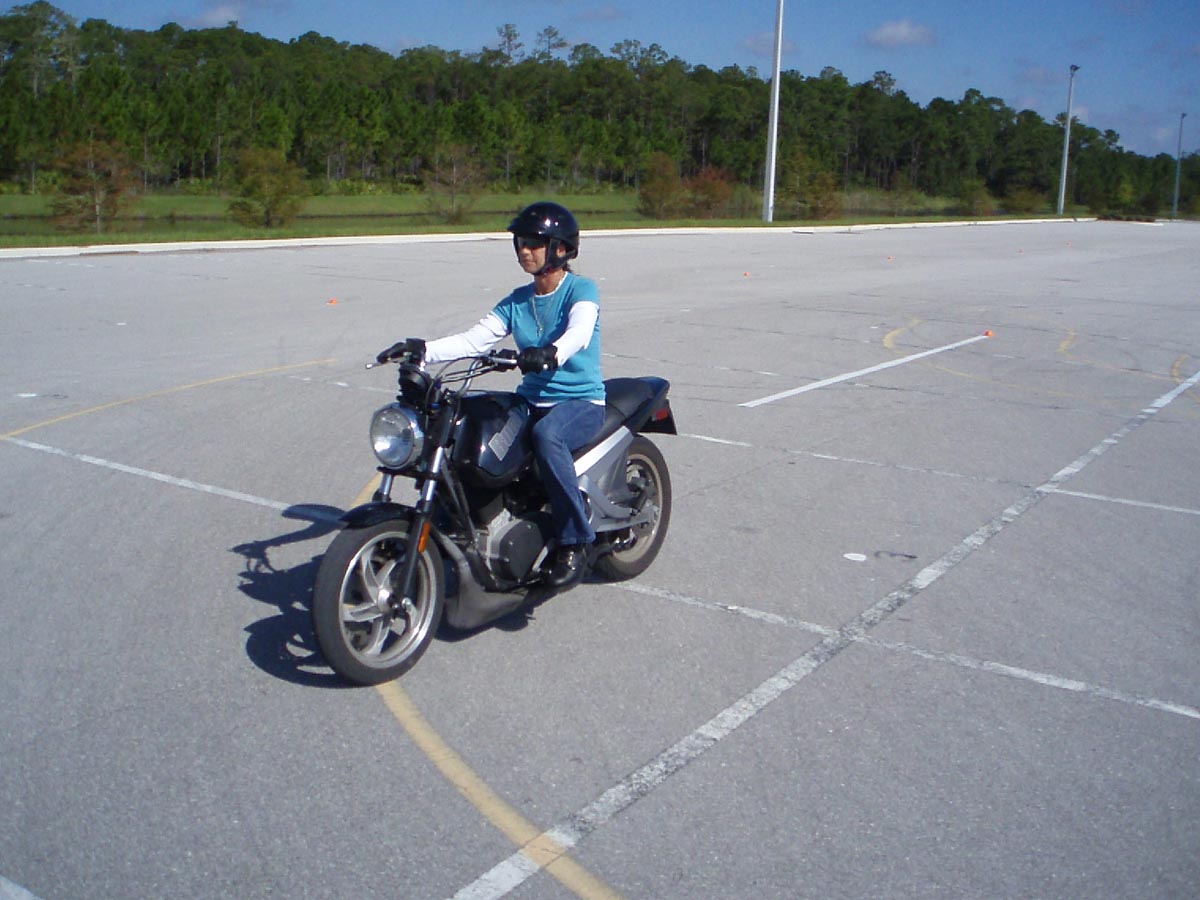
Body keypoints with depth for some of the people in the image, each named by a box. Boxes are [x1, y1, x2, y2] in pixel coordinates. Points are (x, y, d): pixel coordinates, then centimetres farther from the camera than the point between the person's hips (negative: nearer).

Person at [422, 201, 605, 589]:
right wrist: (423, 350, -13)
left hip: (581, 401, -6)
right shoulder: (517, 301, 13)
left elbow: (579, 331, -26)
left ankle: (574, 543, -28)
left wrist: (551, 354, -49)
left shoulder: (581, 290, -5)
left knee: (546, 435, -39)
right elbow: (475, 339, 3)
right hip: (531, 399, 6)